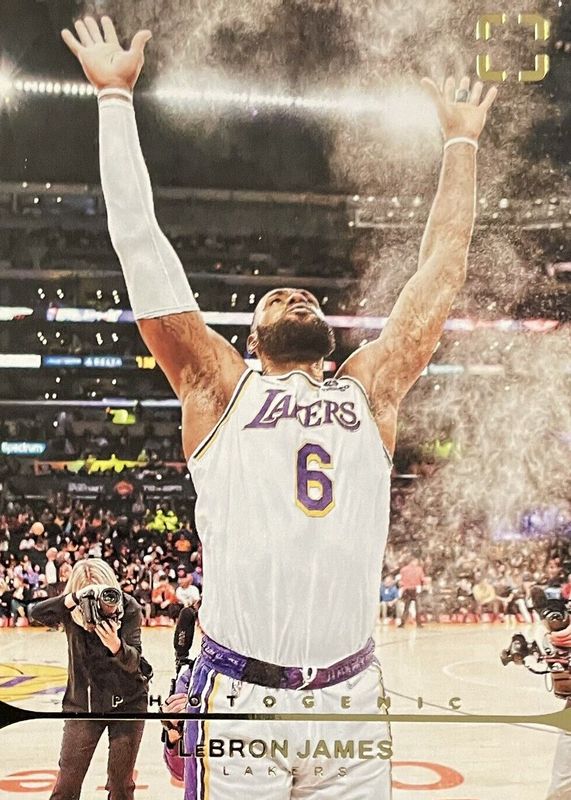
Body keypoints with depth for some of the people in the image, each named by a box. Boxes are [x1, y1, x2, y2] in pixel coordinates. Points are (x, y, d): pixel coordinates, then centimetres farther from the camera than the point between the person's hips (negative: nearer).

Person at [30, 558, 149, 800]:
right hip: (83, 702, 1)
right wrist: (72, 599, -43)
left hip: (127, 701, -1)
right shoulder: (71, 610, -10)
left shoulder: (128, 609, -14)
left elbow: (133, 661, -20)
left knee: (121, 780, 6)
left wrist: (115, 645, -42)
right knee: (68, 780, 0)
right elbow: (37, 613, -28)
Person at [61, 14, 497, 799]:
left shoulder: (369, 392, 15)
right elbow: (139, 239, 8)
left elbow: (441, 267, 19)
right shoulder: (219, 389, 8)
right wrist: (116, 96, 12)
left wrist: (462, 141, 25)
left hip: (351, 702, 3)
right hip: (239, 700, -2)